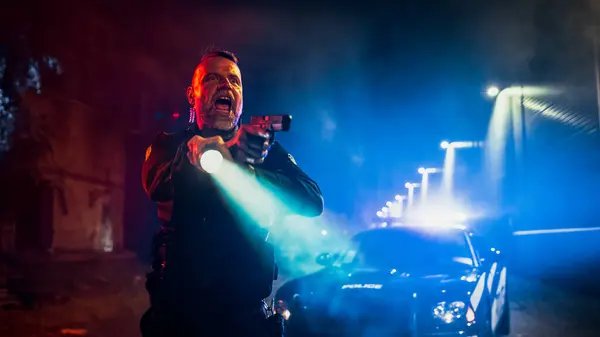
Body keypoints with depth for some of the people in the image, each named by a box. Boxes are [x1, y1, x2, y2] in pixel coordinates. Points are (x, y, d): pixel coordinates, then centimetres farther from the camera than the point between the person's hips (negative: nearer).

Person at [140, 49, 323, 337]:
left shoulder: (265, 147, 6)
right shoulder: (170, 145, 6)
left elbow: (312, 200, -10)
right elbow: (159, 186, -17)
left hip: (245, 309, 1)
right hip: (178, 305, 0)